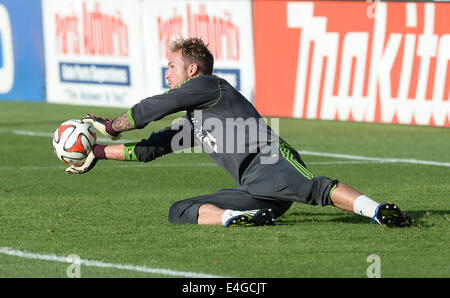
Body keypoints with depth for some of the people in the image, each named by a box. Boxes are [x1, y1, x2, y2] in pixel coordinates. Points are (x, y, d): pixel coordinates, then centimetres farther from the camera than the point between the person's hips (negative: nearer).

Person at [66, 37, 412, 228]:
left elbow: (150, 109, 9)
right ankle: (234, 218, -28)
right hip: (252, 191, 8)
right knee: (179, 211, -3)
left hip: (269, 162, -8)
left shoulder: (206, 85, 8)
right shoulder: (191, 125, 36)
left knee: (312, 188, -39)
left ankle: (377, 210, -55)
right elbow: (148, 149, 42)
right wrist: (98, 153, 41)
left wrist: (110, 126, 25)